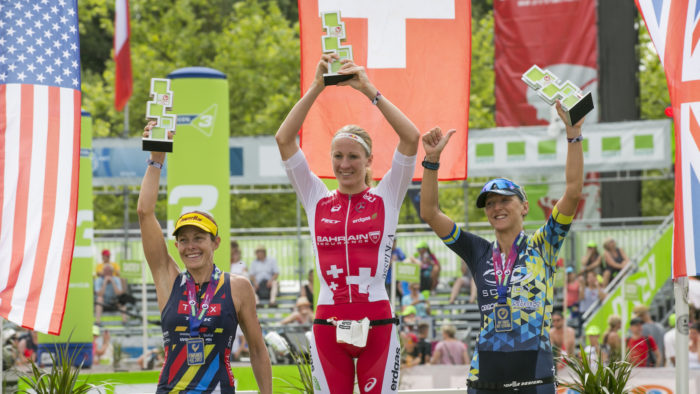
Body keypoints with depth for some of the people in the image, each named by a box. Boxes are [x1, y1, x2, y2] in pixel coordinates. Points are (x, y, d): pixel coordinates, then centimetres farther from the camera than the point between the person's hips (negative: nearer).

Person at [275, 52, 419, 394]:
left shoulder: (385, 198, 3)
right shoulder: (317, 199, 7)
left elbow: (411, 137, -8)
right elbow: (284, 139, 0)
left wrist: (369, 90, -12)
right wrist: (316, 88, -6)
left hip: (377, 323, -2)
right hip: (328, 323, 2)